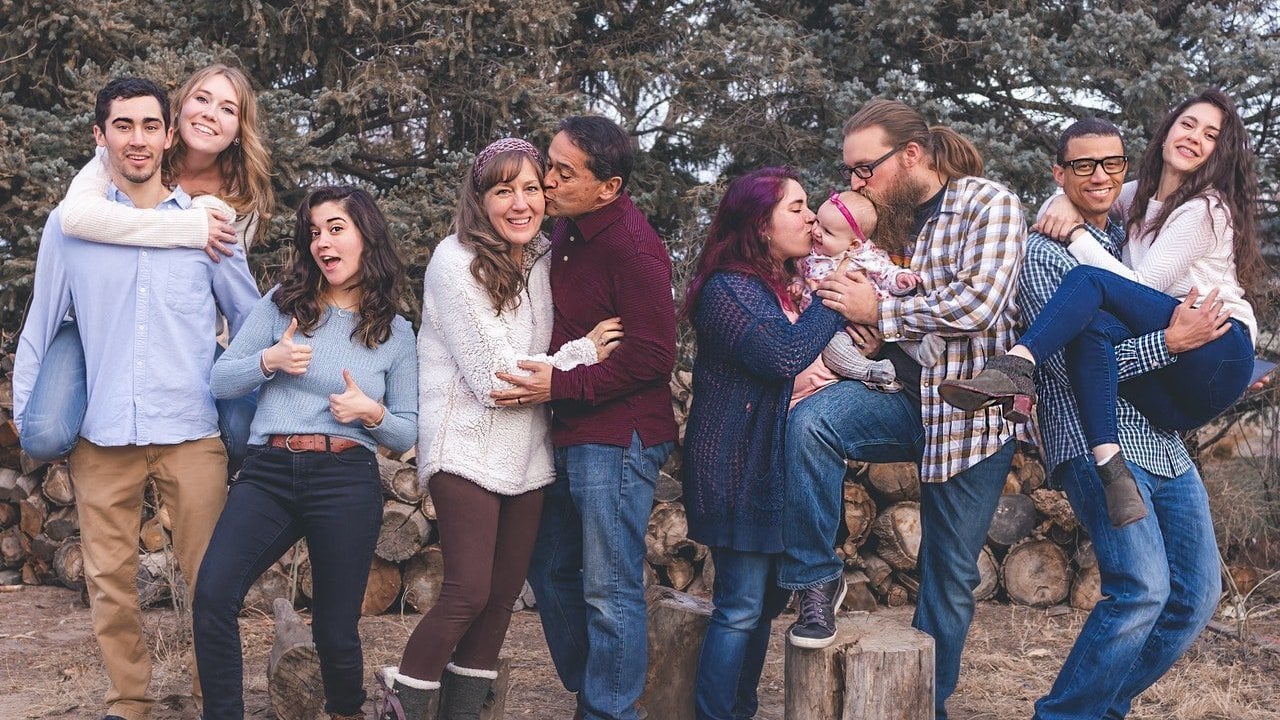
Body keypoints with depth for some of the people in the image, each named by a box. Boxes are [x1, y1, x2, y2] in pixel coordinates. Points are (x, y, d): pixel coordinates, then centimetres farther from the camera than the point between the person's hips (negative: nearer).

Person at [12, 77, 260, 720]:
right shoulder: (69, 222, 6)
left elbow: (251, 323, 14)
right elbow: (41, 326, 12)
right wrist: (24, 413, 11)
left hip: (192, 432, 0)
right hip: (103, 434, 1)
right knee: (109, 581, 5)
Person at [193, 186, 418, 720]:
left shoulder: (395, 333, 10)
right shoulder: (283, 304, 9)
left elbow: (406, 434, 12)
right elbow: (220, 380, 9)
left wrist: (373, 413, -9)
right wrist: (269, 360, -9)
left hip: (346, 479, 0)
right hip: (268, 472, 0)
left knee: (336, 631, 5)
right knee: (212, 597, -21)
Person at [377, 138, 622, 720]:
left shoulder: (544, 258, 7)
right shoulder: (455, 262, -13)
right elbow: (497, 378, -16)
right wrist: (584, 353, -10)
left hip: (529, 455, 6)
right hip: (470, 449, -6)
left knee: (504, 591, 10)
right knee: (468, 593, -9)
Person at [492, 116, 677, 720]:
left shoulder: (632, 247, -18)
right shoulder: (566, 230, 9)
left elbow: (653, 355, -21)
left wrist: (561, 385, -20)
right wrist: (543, 374, 10)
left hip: (618, 438, -10)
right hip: (570, 436, 10)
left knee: (609, 590, -3)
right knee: (551, 569, 17)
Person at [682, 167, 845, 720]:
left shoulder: (797, 285, 12)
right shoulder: (727, 289, -12)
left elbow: (814, 365, 13)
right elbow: (785, 357, -24)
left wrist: (811, 376, -11)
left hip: (781, 468, 8)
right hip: (738, 467, -8)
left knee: (765, 604, 12)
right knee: (740, 609, -6)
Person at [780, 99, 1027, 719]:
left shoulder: (989, 205, -9)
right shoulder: (888, 220, 7)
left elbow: (979, 304, -22)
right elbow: (867, 312, 18)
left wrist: (879, 311, -16)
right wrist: (859, 329, -6)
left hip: (971, 410, -4)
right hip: (905, 395, 4)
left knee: (950, 578, 6)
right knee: (810, 419, -28)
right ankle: (817, 577, -13)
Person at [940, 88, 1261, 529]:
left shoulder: (1208, 208, -1)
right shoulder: (1141, 196, 21)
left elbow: (1144, 287, -10)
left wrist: (1077, 233, -8)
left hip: (1219, 352, -6)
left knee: (1090, 280, -23)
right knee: (1091, 325, -28)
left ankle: (1016, 369, -47)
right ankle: (1111, 468, -44)